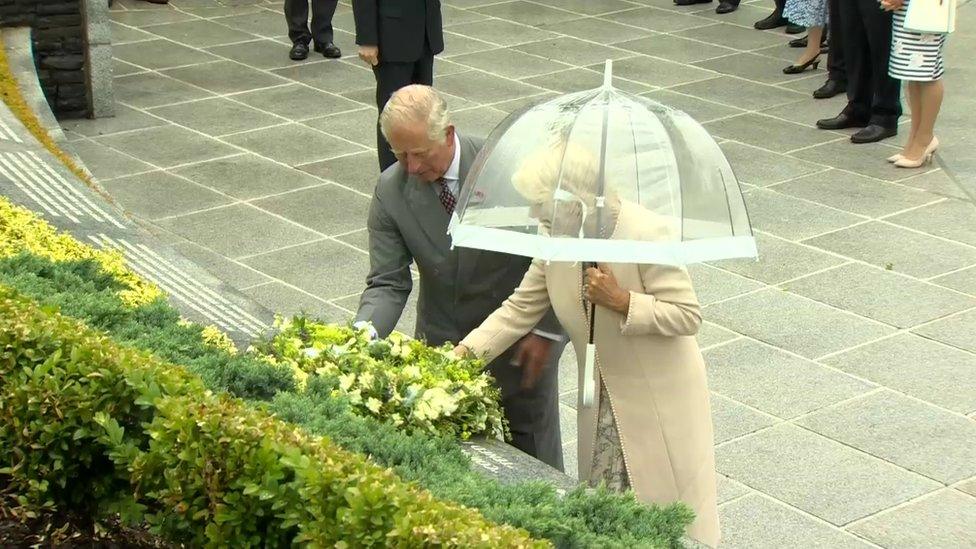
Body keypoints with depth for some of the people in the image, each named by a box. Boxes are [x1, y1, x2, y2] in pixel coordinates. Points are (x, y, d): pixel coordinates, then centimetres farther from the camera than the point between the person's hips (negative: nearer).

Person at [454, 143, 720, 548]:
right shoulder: (554, 238, -7)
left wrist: (621, 299, -30)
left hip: (658, 397, -6)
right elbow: (521, 308, 0)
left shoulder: (646, 234, -25)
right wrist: (464, 352, -9)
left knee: (668, 504, 7)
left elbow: (688, 315, -21)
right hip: (602, 397, 6)